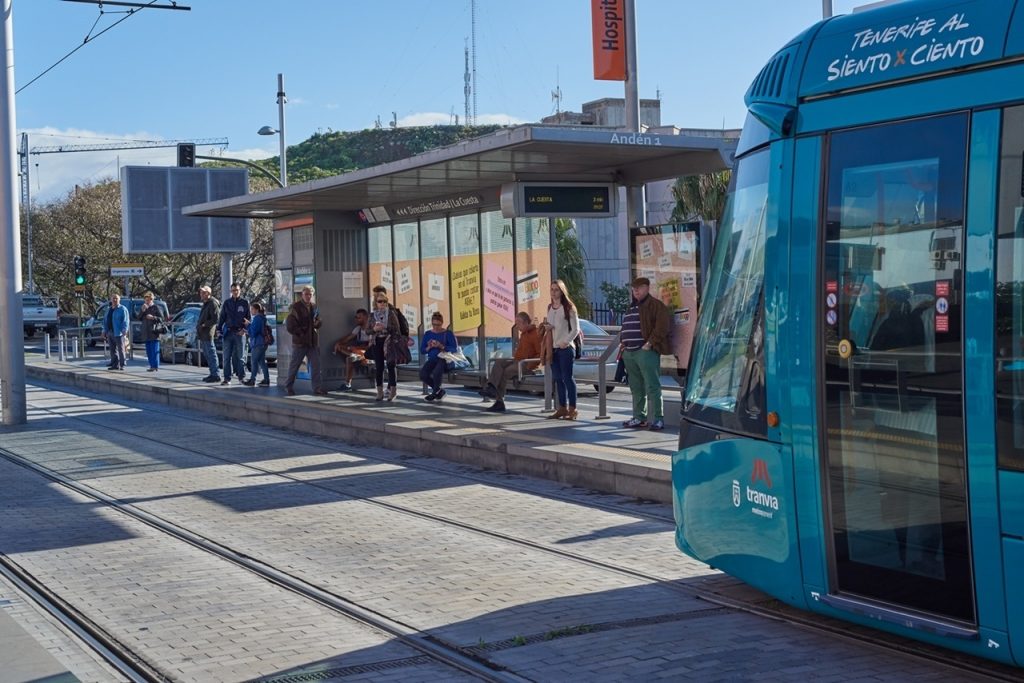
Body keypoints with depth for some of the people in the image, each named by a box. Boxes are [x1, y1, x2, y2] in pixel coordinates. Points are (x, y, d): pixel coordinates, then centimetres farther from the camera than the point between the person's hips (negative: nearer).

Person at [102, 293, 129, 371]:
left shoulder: (122, 309, -4)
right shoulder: (109, 310, 19)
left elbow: (125, 321, -12)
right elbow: (105, 320, 22)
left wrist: (124, 330, -21)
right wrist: (105, 331, 15)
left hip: (118, 333, -7)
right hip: (110, 333, 7)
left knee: (120, 350, -5)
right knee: (113, 350, 9)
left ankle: (122, 365, -4)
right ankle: (115, 364, 14)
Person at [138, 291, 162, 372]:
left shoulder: (155, 308, -2)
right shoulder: (144, 308, 15)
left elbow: (161, 318, -5)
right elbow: (139, 318, 8)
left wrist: (153, 317, -19)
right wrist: (142, 310, -7)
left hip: (154, 332, -7)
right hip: (146, 333, 7)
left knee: (154, 350, -9)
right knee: (148, 350, 7)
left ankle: (155, 366, -9)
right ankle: (152, 365, 12)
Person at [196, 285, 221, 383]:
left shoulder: (213, 304, -12)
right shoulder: (205, 304, 19)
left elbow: (215, 319, -19)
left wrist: (204, 324, -17)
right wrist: (199, 324, 13)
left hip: (207, 333, -10)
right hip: (202, 334, 10)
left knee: (211, 354, -9)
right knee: (206, 354, 13)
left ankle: (216, 375, -8)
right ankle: (213, 374, 19)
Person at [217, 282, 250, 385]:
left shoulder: (245, 303, 4)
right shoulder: (227, 303, 9)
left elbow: (248, 318, 4)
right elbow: (222, 317, 10)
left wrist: (245, 329, -9)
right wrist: (219, 329, 0)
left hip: (240, 333, -2)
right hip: (228, 332, 2)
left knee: (239, 356, 3)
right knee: (227, 357, -1)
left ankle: (241, 376, 11)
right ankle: (227, 378, 1)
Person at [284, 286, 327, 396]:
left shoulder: (314, 307, 12)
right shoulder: (296, 307, -6)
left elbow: (318, 321, 23)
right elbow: (290, 325, -9)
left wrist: (317, 323, 0)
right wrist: (301, 332, -12)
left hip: (313, 341, 5)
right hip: (299, 341, -5)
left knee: (315, 365, 0)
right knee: (294, 365, 6)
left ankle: (318, 388, 2)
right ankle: (288, 387, 19)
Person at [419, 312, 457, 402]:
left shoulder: (448, 333, 3)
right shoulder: (427, 334, 13)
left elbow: (454, 348, -7)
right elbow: (422, 351, 12)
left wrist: (441, 346, -19)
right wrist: (429, 347, -10)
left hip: (444, 359, -4)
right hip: (432, 359, 4)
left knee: (437, 372, -37)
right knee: (422, 374, -26)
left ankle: (435, 392, -8)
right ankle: (439, 391, -3)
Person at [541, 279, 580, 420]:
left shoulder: (568, 308, -5)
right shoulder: (550, 308, 14)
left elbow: (576, 329, -7)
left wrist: (565, 342, -16)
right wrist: (547, 327, 1)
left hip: (565, 347, -7)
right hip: (553, 348, 7)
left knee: (567, 377, -7)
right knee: (557, 378, 7)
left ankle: (572, 408, -4)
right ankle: (562, 407, 14)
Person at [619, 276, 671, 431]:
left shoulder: (655, 305, -4)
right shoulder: (632, 307, 22)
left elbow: (662, 325, -14)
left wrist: (650, 343, -18)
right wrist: (623, 343, 16)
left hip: (646, 352, -9)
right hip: (629, 353, 9)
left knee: (652, 386, -9)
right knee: (636, 388, 12)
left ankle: (658, 419, -8)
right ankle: (639, 418, 18)